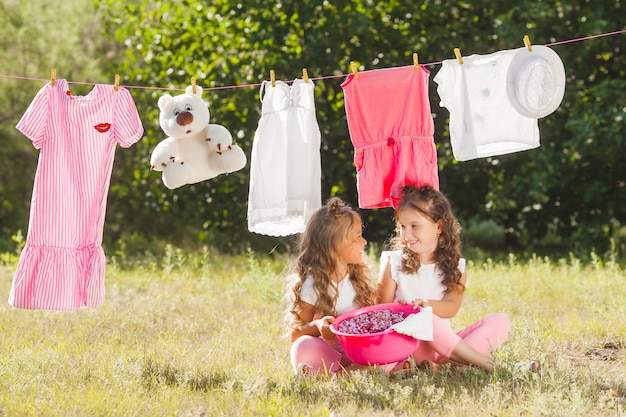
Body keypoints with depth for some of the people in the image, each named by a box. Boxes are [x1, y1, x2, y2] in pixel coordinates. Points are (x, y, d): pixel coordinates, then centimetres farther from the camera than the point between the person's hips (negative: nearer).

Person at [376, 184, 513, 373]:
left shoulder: (455, 267, 7)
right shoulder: (394, 263, 4)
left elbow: (452, 308, -9)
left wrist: (430, 305, -32)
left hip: (442, 341, 3)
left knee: (501, 321, -12)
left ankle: (446, 360, -34)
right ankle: (479, 360, -33)